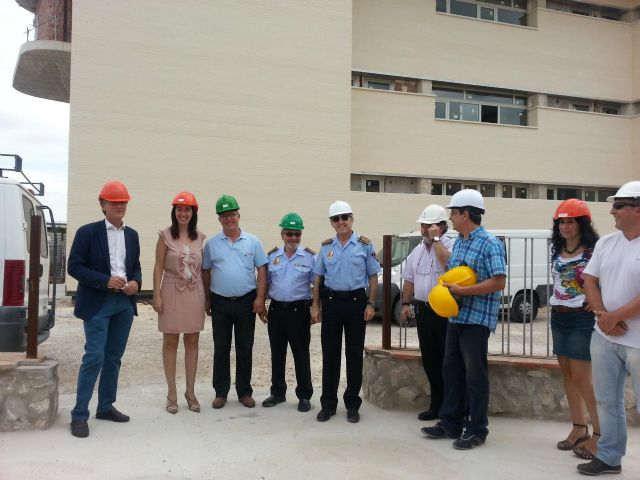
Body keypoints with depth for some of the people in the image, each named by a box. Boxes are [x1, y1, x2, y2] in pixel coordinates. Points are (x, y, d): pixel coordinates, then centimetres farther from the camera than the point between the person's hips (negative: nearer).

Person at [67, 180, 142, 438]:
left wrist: (136, 282, -5)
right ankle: (79, 415, -1)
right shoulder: (87, 232, -4)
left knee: (114, 358, 12)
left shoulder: (132, 235, 11)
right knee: (94, 357, -10)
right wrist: (105, 281, -18)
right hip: (98, 303, -5)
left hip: (125, 303, 6)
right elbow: (74, 266, -8)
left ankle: (106, 407, 23)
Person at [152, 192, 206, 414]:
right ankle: (172, 393, 14)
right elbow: (158, 266, -2)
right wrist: (157, 295, -8)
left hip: (195, 293, 3)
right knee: (170, 342, 4)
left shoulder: (200, 237, 5)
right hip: (172, 292, -2)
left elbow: (202, 267, 9)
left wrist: (206, 295, 5)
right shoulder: (165, 235, -3)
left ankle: (190, 391, 18)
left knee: (192, 342, 8)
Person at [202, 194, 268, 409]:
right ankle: (220, 392, 18)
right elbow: (205, 272, 8)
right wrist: (206, 299, 4)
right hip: (220, 303, 1)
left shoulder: (252, 241, 2)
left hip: (246, 302, 0)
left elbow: (262, 270, 1)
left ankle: (244, 392, 19)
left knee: (245, 350, 8)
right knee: (220, 350, 8)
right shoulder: (211, 244, 3)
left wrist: (260, 298, -7)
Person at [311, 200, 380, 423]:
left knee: (355, 354, 5)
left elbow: (373, 277, 2)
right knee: (330, 354, 6)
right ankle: (328, 404, 16)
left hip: (356, 301, -2)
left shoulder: (365, 245, 0)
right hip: (331, 302, 2)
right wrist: (315, 306, 5)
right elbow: (318, 277, 11)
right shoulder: (326, 246, 8)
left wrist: (370, 304, -6)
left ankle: (352, 404, 17)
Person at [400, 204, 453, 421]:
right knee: (429, 360, 11)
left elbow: (447, 261, -29)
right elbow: (409, 279, 19)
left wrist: (436, 239, -20)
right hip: (423, 310, 7)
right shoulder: (417, 251, 15)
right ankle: (437, 405, 22)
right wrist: (406, 303, 13)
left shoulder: (450, 246, -7)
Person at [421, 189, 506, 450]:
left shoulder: (489, 244, -13)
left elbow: (498, 282, -20)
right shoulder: (458, 242, 13)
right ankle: (450, 423, 25)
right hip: (455, 315, 8)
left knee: (475, 374, 1)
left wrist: (462, 291, -23)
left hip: (477, 318, -8)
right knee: (451, 369, 13)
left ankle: (477, 430, 13)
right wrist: (447, 288, -2)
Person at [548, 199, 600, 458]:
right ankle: (579, 428, 21)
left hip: (582, 318, -8)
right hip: (558, 317, 8)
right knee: (567, 372, 11)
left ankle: (600, 434, 5)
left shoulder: (594, 250, -14)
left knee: (581, 376, -7)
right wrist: (556, 303, 12)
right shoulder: (557, 250, 9)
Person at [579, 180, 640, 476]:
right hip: (604, 337, 6)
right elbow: (590, 282, 7)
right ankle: (609, 457, 29)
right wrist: (605, 317, -7)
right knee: (607, 400, 15)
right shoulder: (605, 243, 6)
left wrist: (613, 317, -12)